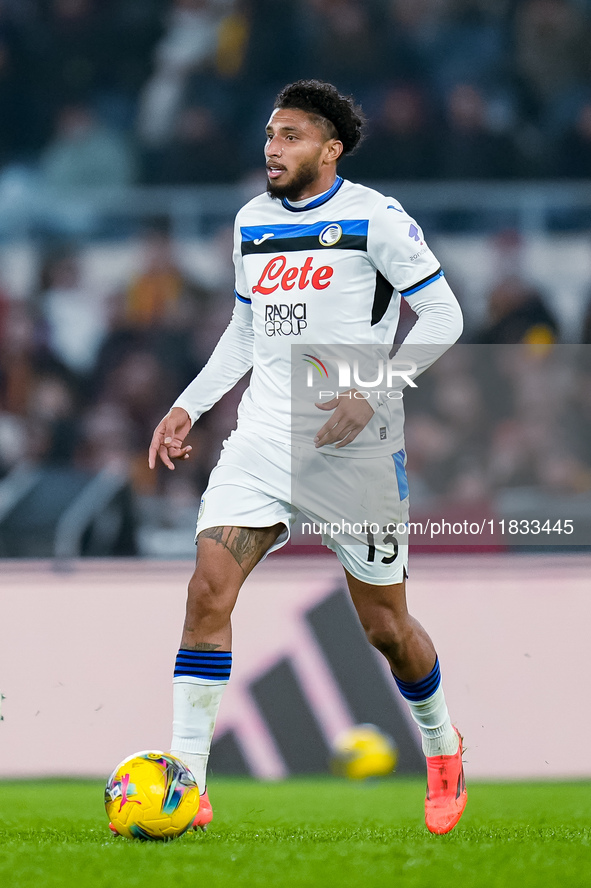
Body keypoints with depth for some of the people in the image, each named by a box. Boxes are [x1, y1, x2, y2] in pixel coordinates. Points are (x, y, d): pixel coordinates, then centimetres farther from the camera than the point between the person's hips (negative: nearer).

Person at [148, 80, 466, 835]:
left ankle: (443, 750, 35)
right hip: (264, 437, 4)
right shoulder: (251, 223, 11)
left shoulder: (374, 218, -7)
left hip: (355, 446, -4)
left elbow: (442, 316, -6)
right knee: (208, 588, -16)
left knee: (384, 625, 5)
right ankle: (185, 784, -16)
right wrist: (189, 406, 13)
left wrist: (373, 392, -17)